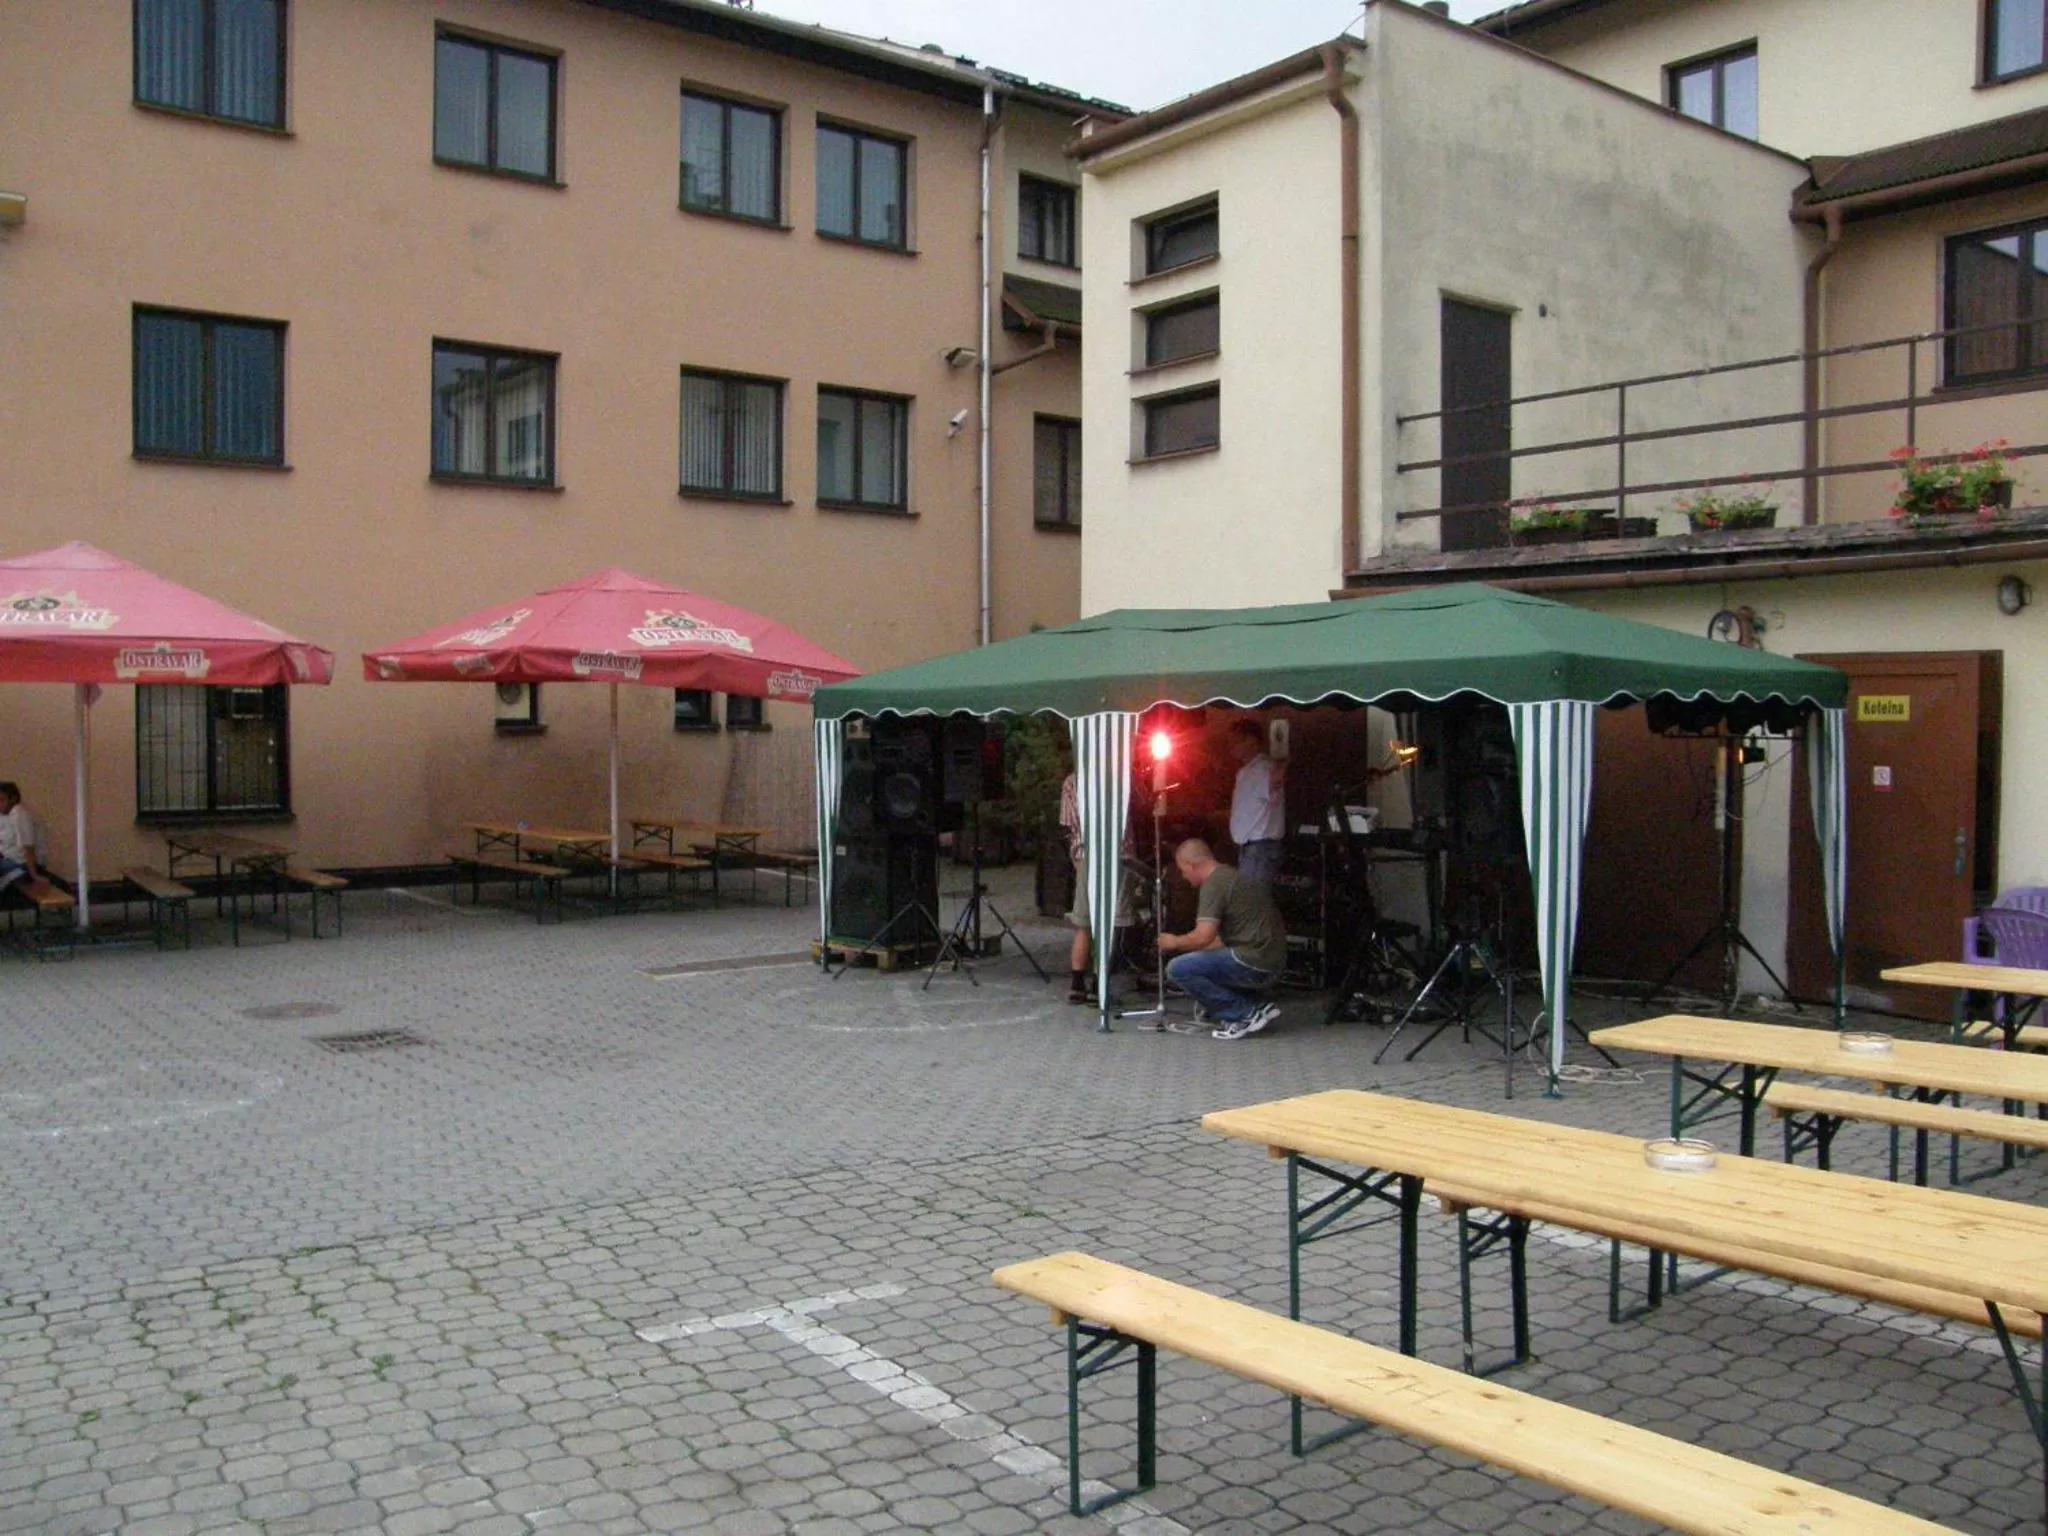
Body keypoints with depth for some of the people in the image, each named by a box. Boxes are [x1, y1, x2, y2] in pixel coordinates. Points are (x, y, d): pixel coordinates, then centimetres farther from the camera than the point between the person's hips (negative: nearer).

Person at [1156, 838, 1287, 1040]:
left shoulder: (1214, 885, -11)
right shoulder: (1233, 876, 20)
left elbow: (1203, 937, -19)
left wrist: (1175, 942, 1)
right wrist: (1184, 946, 26)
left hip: (1253, 963, -10)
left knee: (1178, 968, -11)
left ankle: (1245, 1014, -7)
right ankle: (1253, 1007, 10)